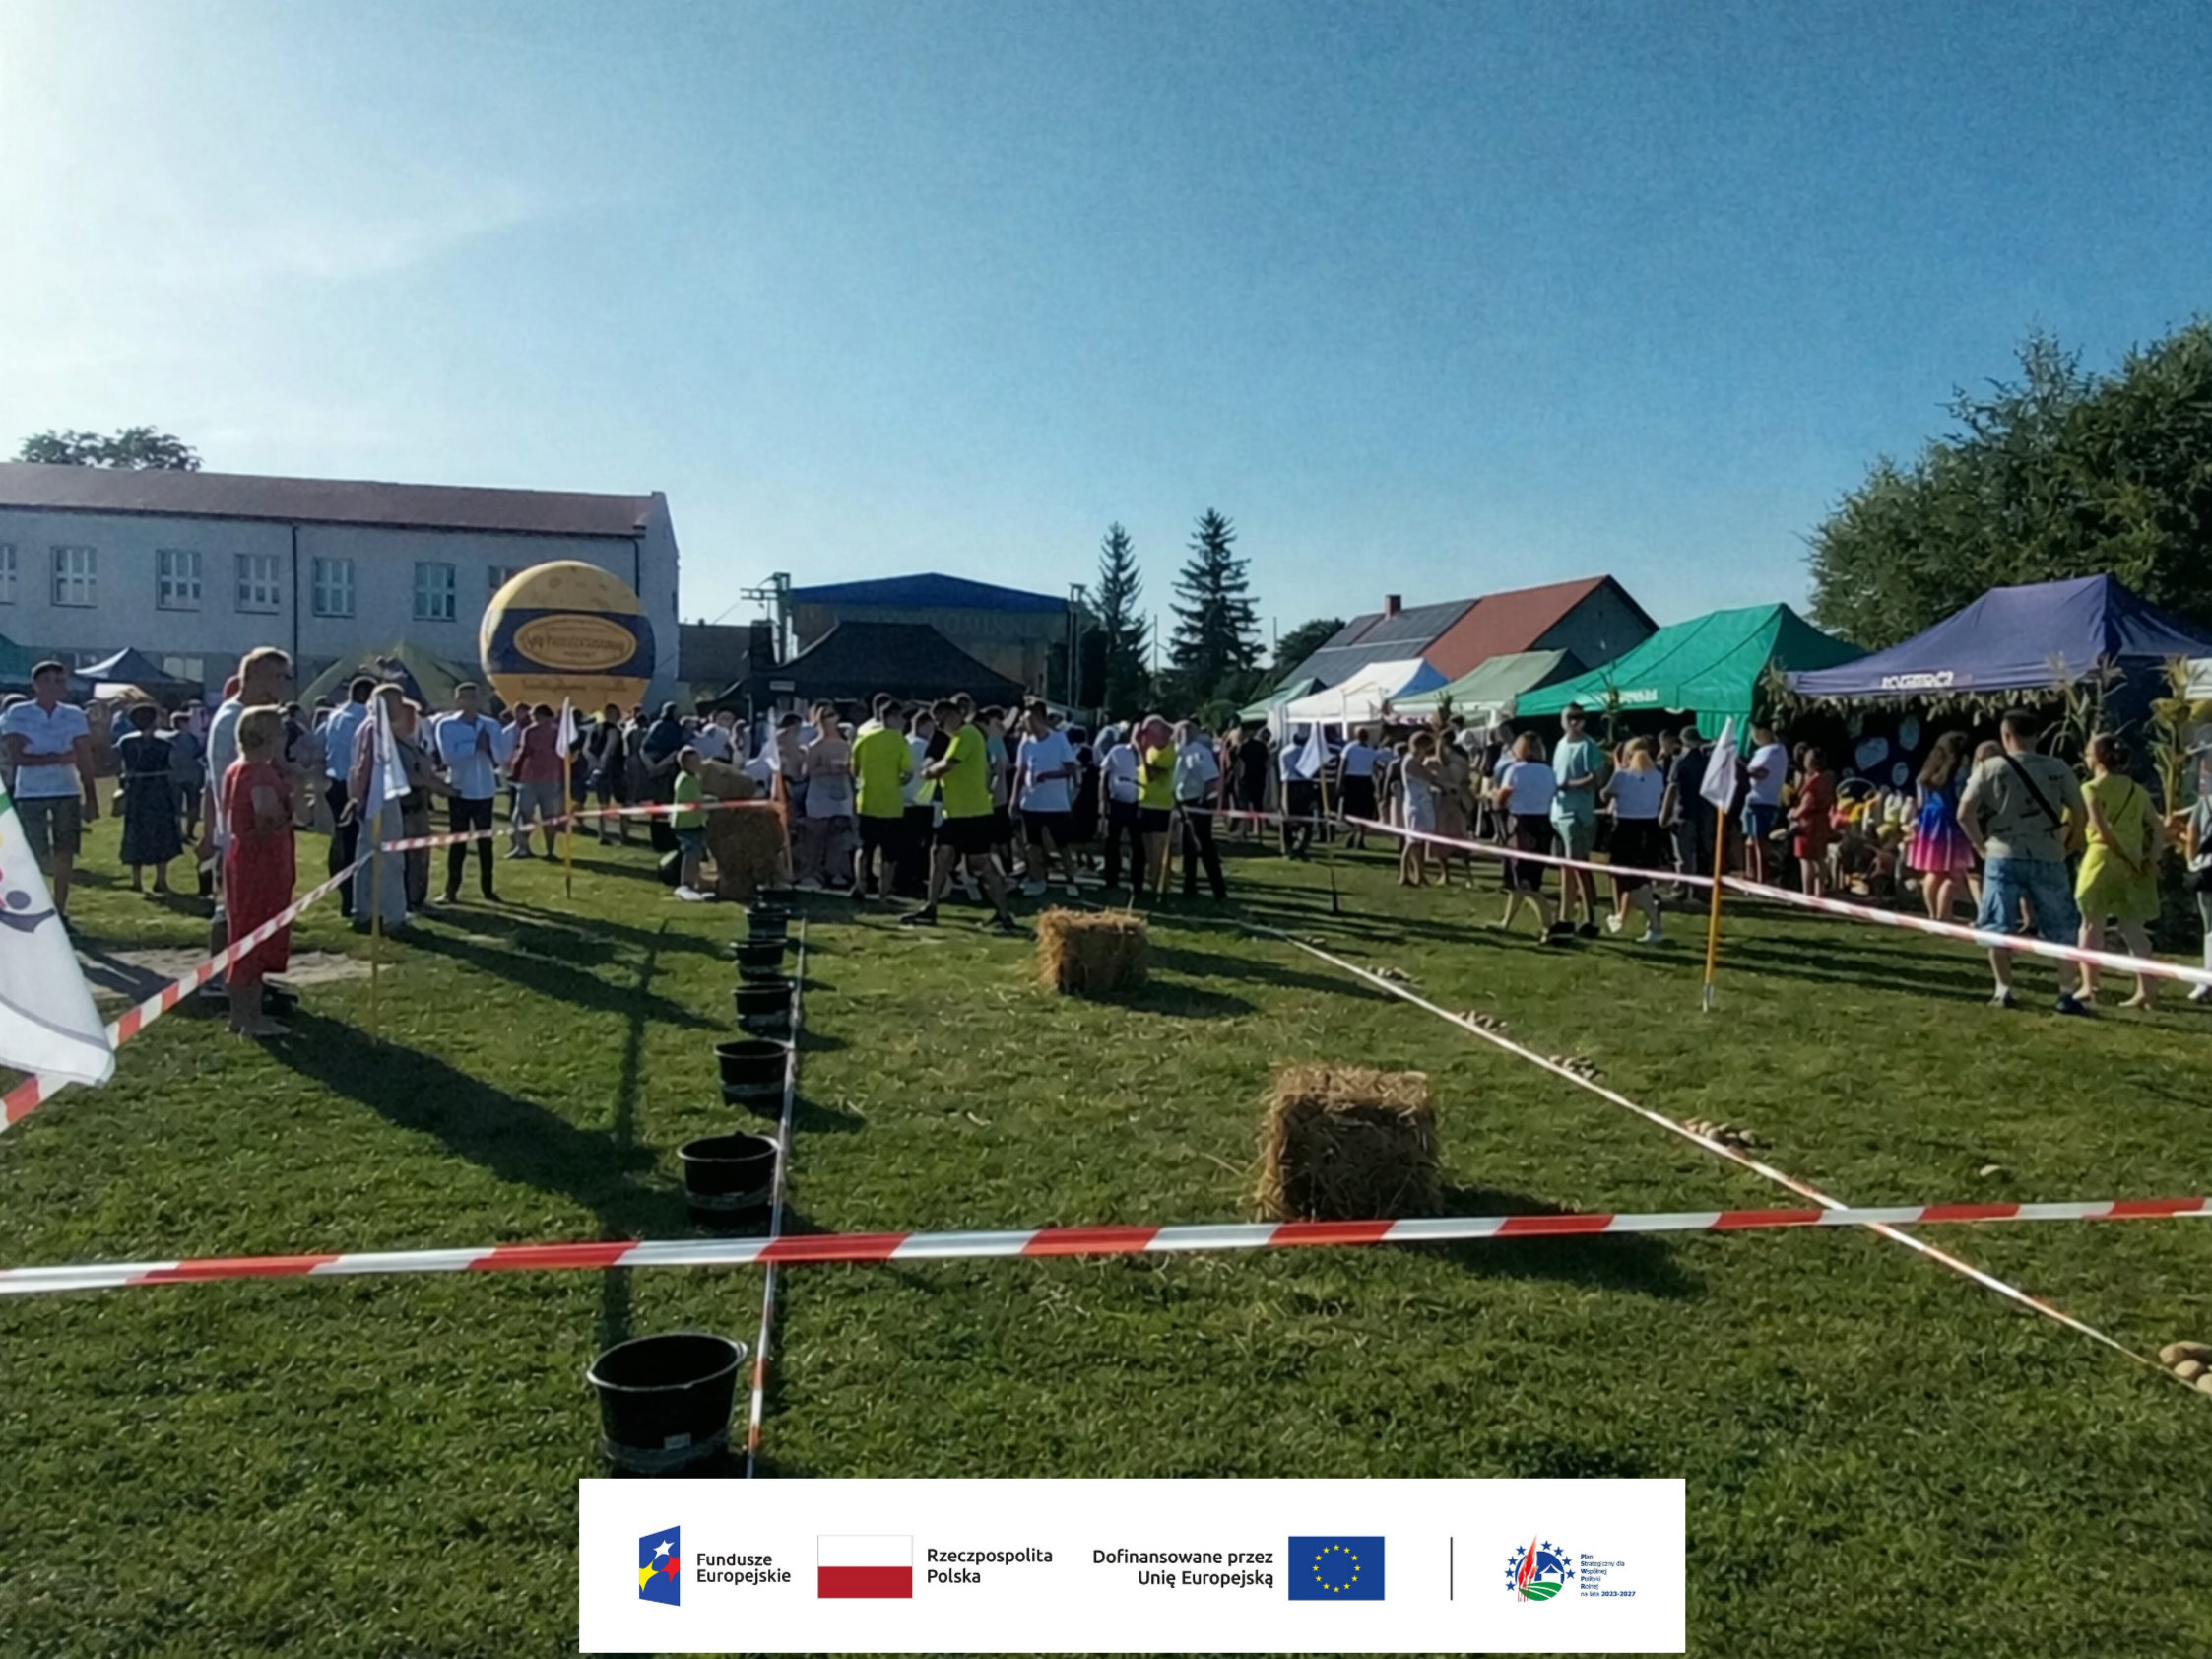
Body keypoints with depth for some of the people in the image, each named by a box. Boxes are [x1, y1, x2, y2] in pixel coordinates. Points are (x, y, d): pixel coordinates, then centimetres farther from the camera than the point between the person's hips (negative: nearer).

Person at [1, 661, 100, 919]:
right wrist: (56, 758, -20)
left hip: (67, 793, 2)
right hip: (30, 794, -2)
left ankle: (60, 913, 13)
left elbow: (85, 761, 4)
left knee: (65, 855, 3)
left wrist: (91, 799, 0)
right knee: (34, 857, -1)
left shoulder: (74, 716, 5)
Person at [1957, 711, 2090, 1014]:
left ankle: (2003, 990, 7)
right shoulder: (2058, 768, 4)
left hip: (2003, 857, -1)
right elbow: (2081, 814, 3)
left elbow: (1964, 813, -9)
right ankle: (2066, 993, 8)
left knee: (1998, 928, 8)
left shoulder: (1990, 768, -1)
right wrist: (2065, 847, 13)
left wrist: (1981, 845, 2)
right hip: (2048, 860, 1)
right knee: (2061, 929, 10)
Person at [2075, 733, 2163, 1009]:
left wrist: (2126, 857, -9)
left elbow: (2103, 829, -14)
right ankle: (2144, 991, 3)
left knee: (2092, 923, 4)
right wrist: (2151, 859, 0)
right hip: (2133, 866, 5)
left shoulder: (2092, 788, -4)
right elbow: (2158, 830, 7)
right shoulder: (2137, 790, 13)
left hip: (2102, 859, -5)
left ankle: (2089, 986, 0)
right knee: (2133, 927, 7)